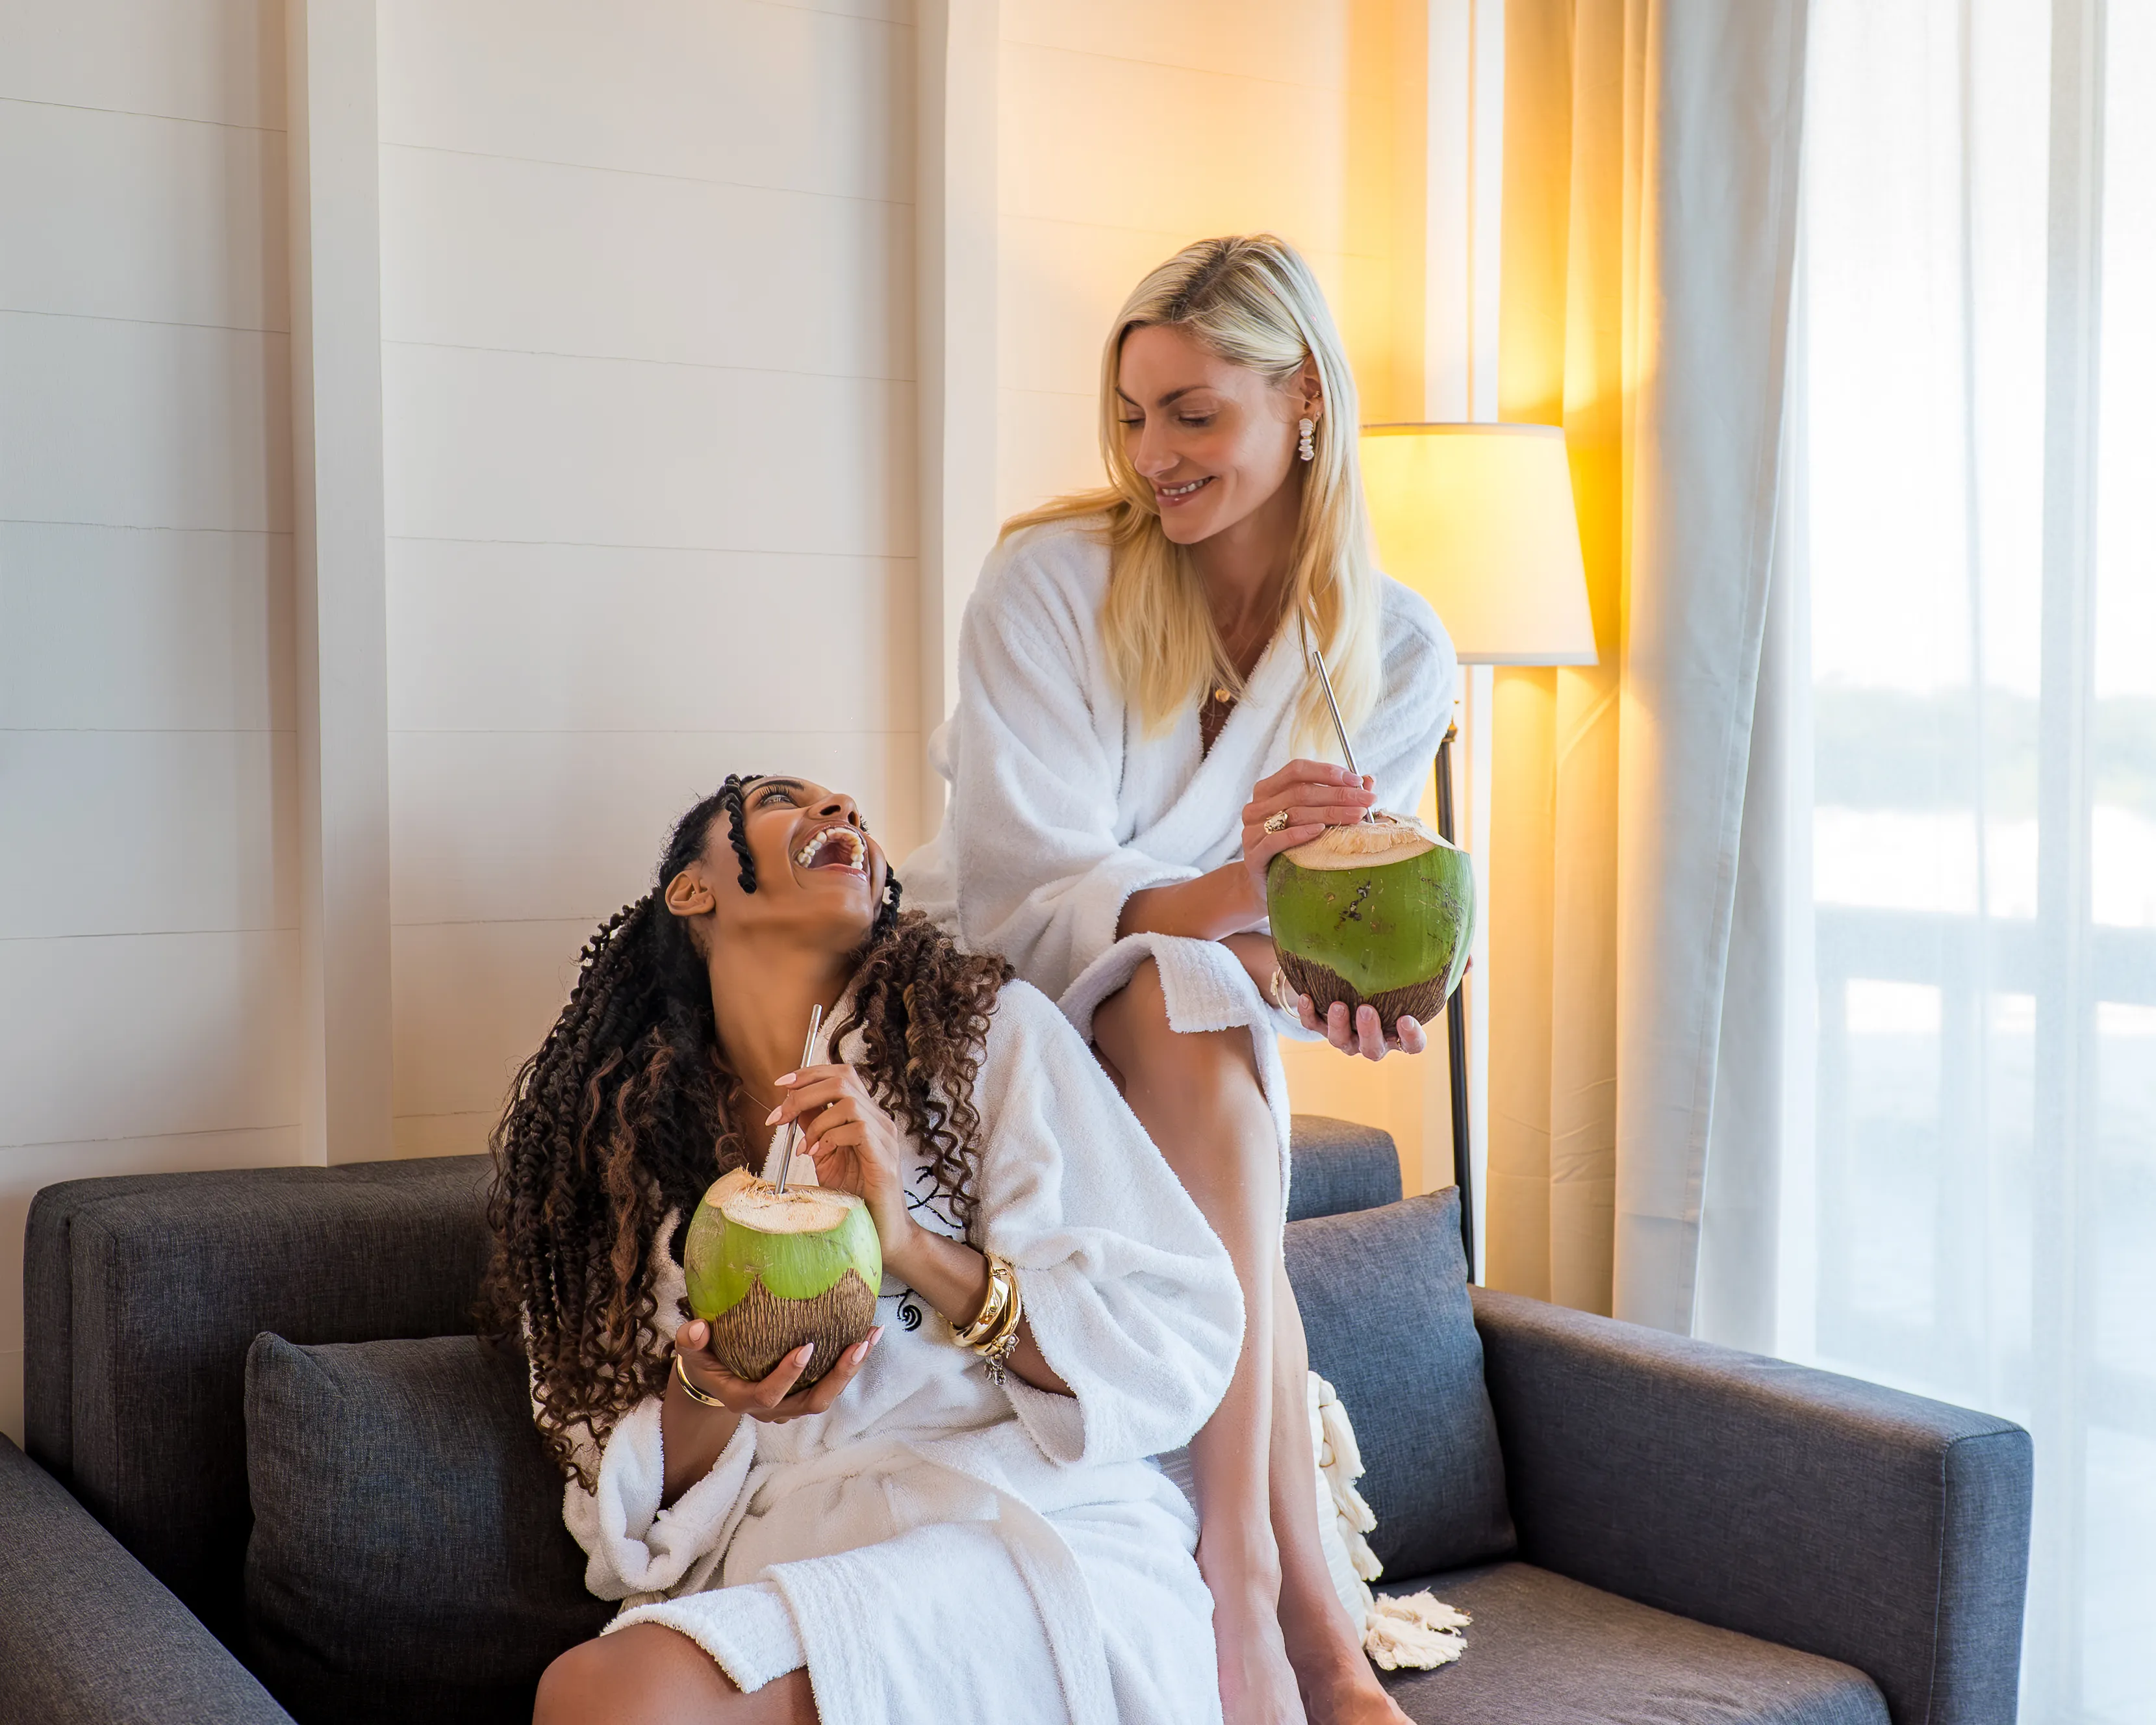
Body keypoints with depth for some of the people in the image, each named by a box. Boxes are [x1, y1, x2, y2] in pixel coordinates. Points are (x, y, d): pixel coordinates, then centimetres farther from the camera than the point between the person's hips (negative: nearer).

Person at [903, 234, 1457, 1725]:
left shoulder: (1397, 653, -3)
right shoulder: (1049, 578, -12)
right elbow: (1022, 887, -18)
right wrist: (1214, 903, -37)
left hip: (1196, 1019, 2)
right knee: (1183, 1002, -34)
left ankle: (1239, 1591, -33)